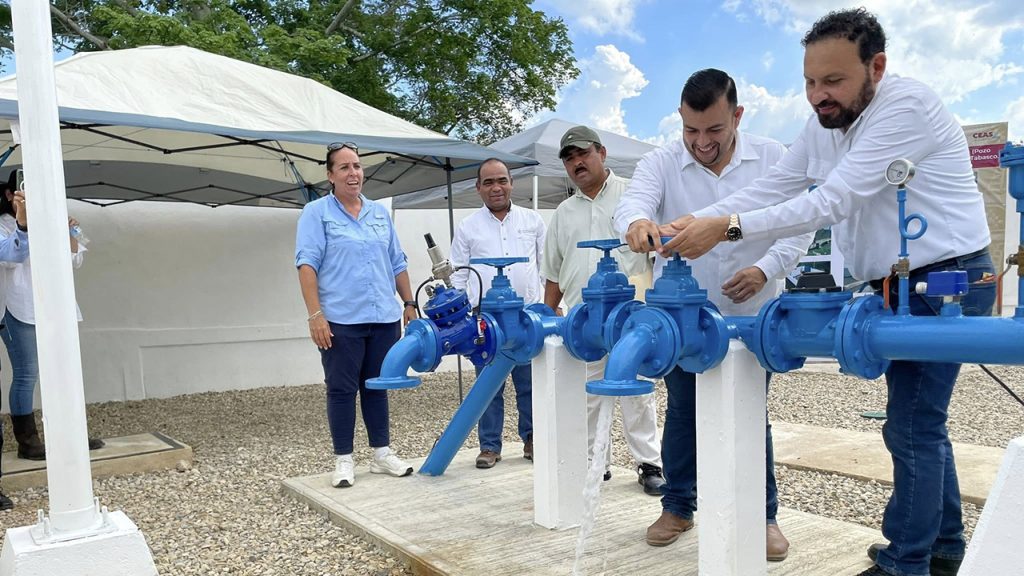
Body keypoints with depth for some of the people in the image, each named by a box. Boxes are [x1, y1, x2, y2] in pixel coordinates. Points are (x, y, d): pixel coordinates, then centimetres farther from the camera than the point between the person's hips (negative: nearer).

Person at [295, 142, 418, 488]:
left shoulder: (380, 213, 13)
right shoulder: (316, 213, -1)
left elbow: (397, 263, 17)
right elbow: (307, 264, -9)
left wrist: (409, 304, 14)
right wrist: (315, 315, -17)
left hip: (384, 318, 4)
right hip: (341, 320, -4)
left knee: (377, 387, 12)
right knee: (342, 390, 3)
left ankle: (382, 453, 22)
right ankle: (343, 460, 14)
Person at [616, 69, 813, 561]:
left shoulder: (772, 158, -4)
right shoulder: (661, 162, -7)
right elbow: (632, 202, -25)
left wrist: (765, 269, -20)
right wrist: (638, 221, -50)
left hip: (750, 315, 0)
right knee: (682, 414, 11)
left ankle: (763, 515, 22)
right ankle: (677, 506, 28)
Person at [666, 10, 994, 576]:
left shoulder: (908, 106, -21)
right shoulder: (821, 127, 6)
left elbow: (834, 200, -28)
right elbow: (769, 189, 1)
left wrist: (728, 227, -32)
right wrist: (695, 221, -14)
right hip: (897, 285, 9)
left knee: (912, 427, -7)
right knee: (920, 421, 16)